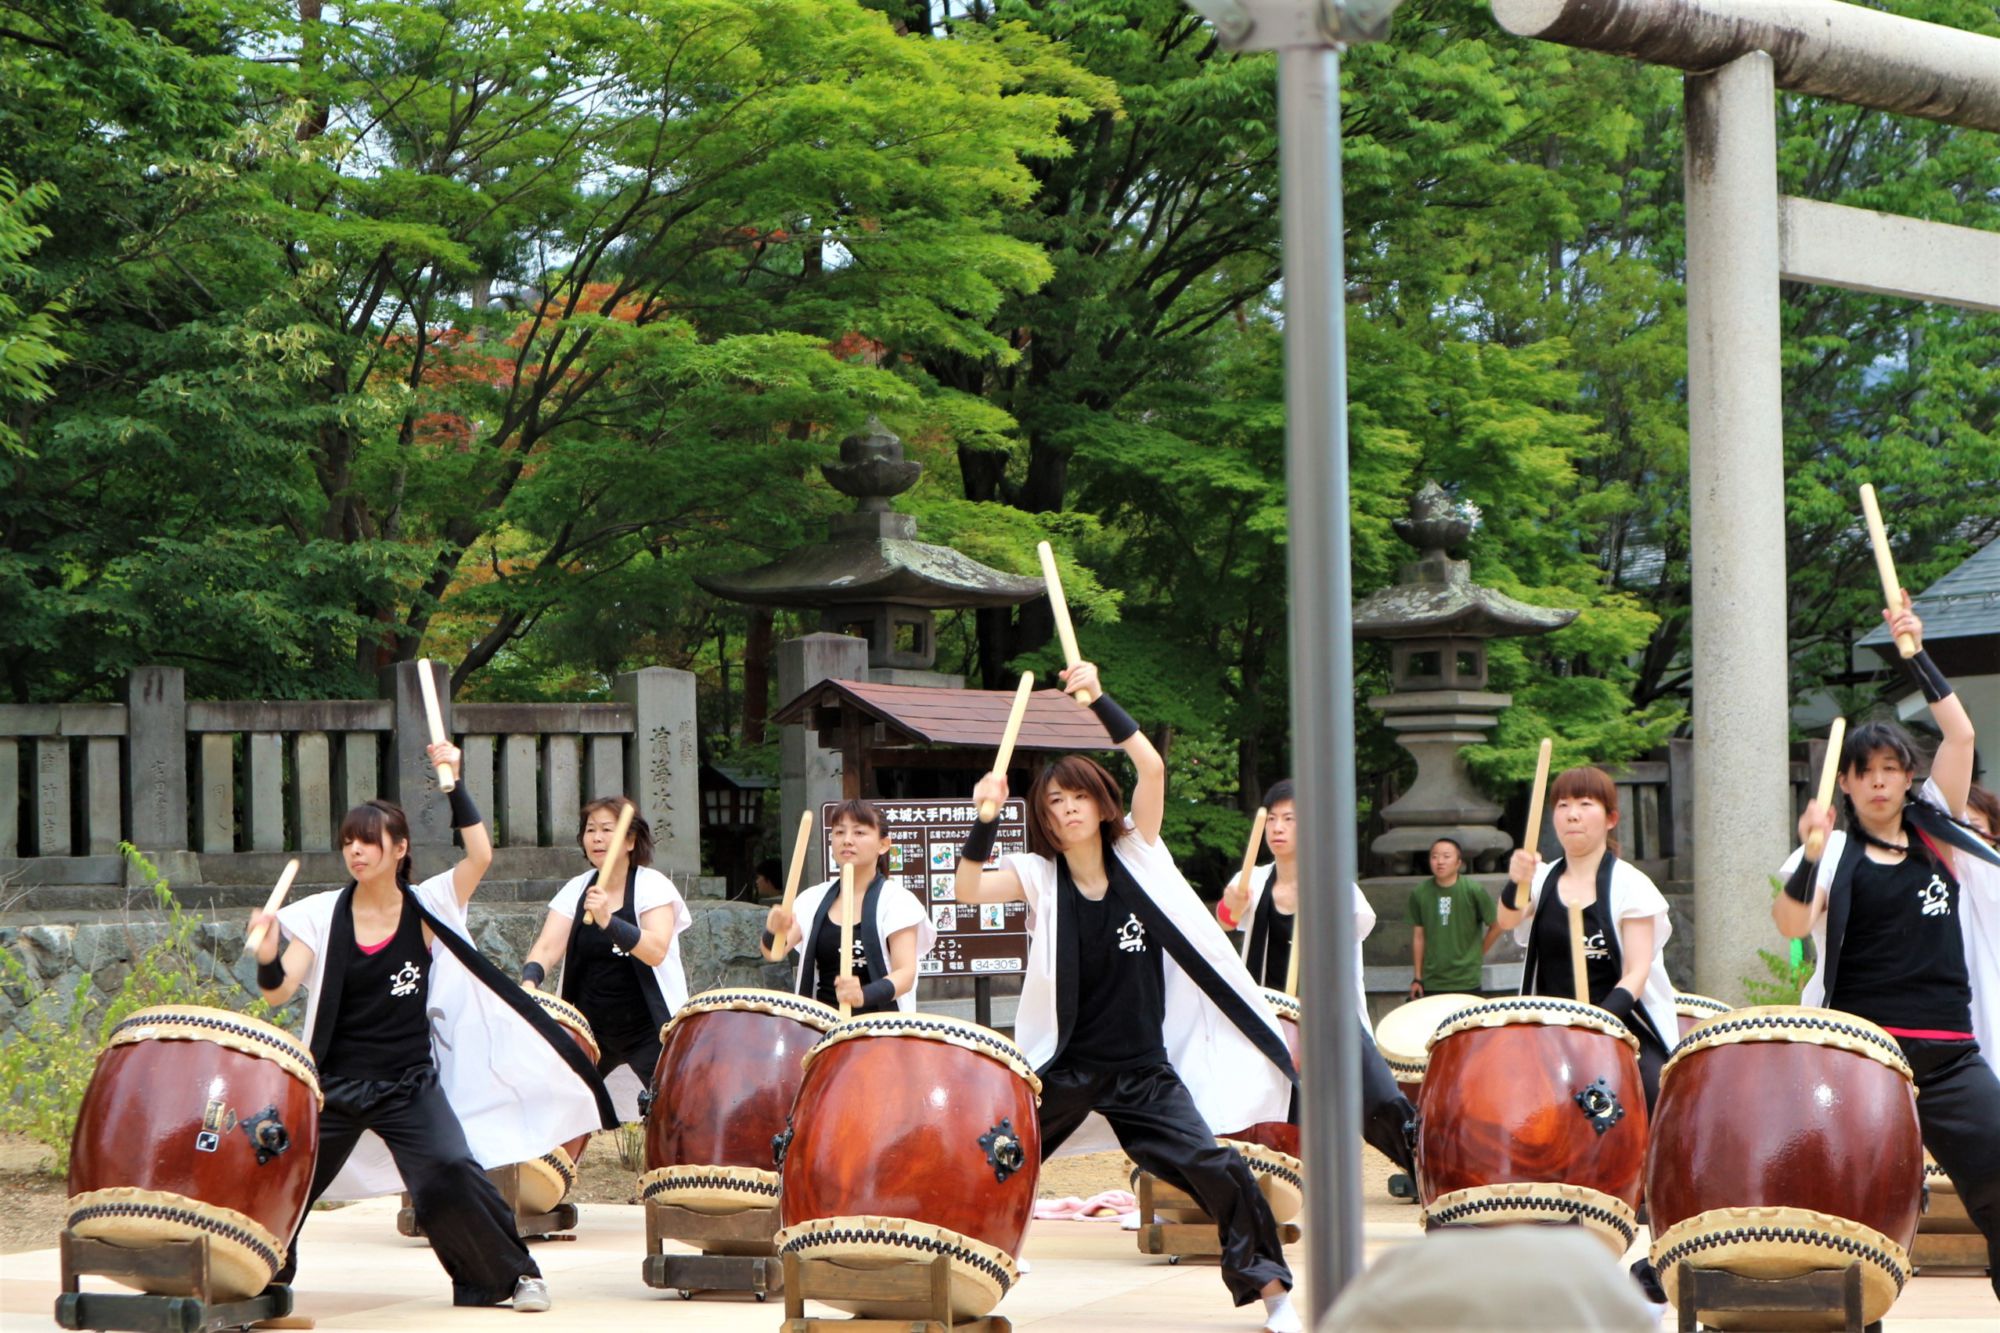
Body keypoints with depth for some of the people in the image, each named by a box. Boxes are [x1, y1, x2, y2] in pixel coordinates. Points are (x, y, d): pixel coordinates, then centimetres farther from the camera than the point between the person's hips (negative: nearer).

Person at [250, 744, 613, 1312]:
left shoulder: (426, 908, -1)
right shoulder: (322, 916, -2)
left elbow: (480, 854, -15)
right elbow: (279, 991, -11)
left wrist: (453, 785, -16)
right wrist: (268, 959, -32)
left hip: (410, 1085, -1)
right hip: (334, 1084, 1)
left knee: (449, 1177, -19)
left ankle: (513, 1274, 1)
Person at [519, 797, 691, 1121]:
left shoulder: (653, 887, -9)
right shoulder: (576, 890, 5)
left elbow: (656, 950, -24)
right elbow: (548, 946, -7)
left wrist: (607, 920, -39)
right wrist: (529, 981, -28)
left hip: (650, 1028, -5)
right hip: (592, 1027, 5)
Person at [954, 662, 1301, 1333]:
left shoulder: (1136, 853, 0)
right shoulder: (1038, 876, 0)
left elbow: (1152, 769, -14)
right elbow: (968, 891, -16)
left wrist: (1099, 699, -23)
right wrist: (985, 819, -27)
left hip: (1144, 1069, 0)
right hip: (1063, 1068, 0)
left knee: (1216, 1169, -10)